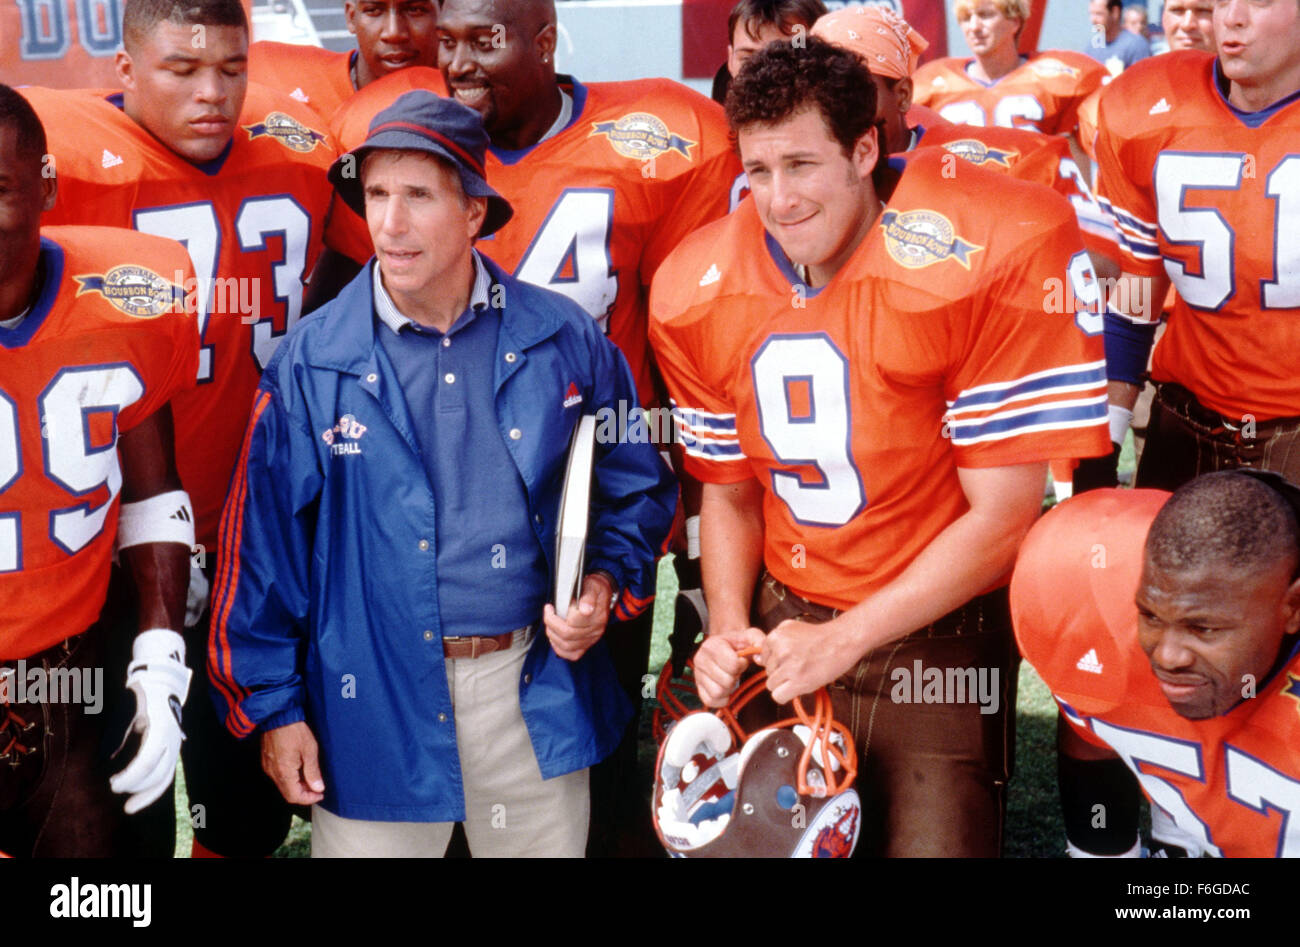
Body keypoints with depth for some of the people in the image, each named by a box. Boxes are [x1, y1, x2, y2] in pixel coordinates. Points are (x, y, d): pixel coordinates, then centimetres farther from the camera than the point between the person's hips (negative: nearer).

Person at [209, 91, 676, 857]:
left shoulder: (565, 341, -1)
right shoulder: (312, 363, -4)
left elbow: (638, 487, 10)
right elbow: (263, 542, -1)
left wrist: (605, 582, -8)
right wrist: (273, 705, -2)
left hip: (537, 692, 2)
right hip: (374, 702, -1)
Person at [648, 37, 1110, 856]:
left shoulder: (982, 260, -18)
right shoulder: (700, 293, -3)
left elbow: (1002, 515, -16)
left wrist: (846, 638, -17)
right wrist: (729, 630, -7)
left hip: (937, 639, -4)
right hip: (785, 635, 4)